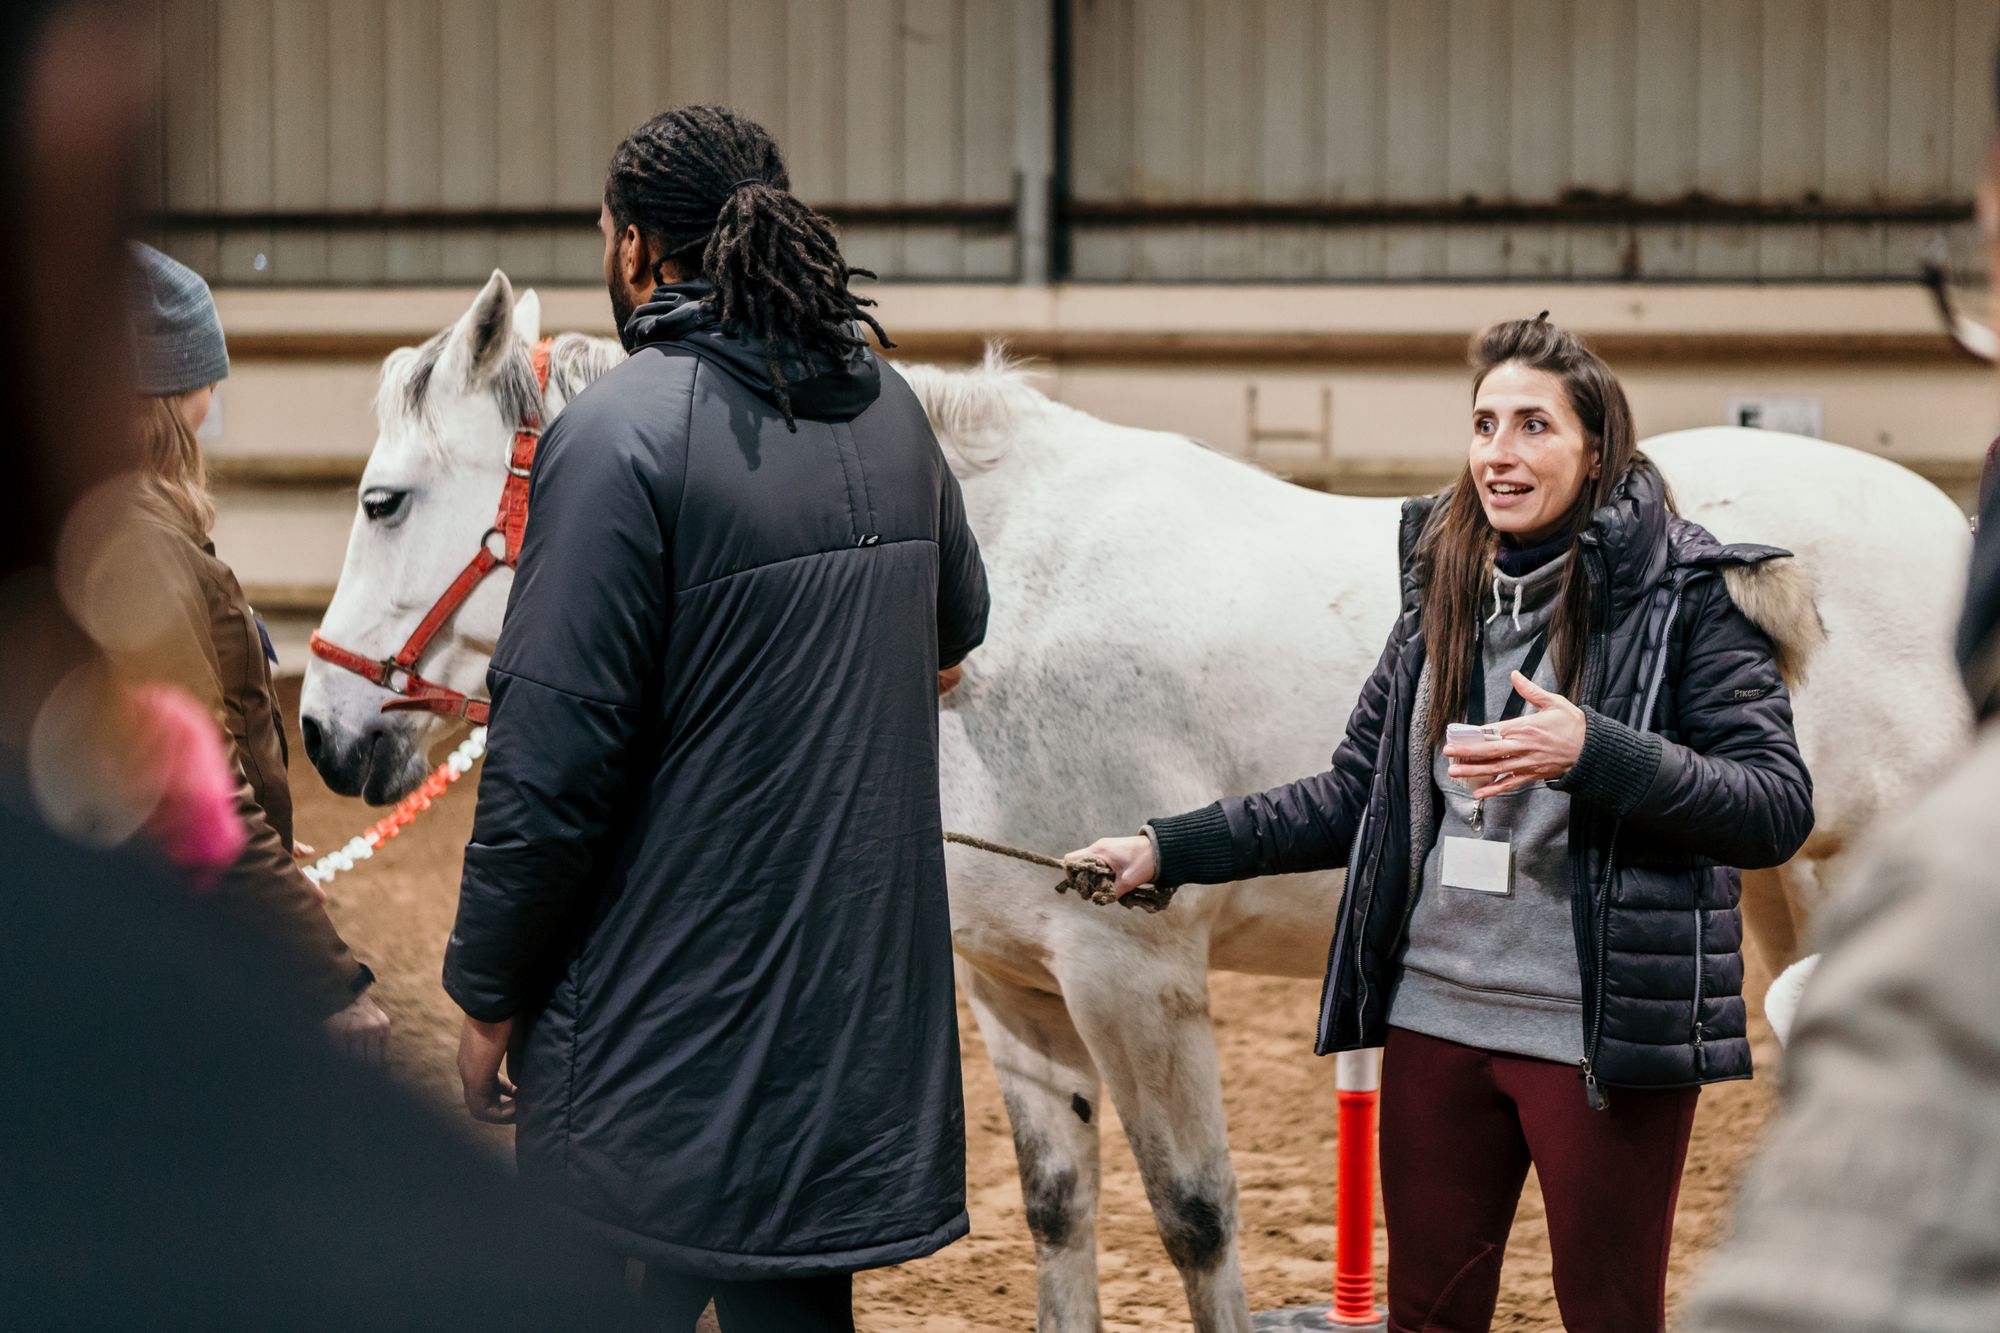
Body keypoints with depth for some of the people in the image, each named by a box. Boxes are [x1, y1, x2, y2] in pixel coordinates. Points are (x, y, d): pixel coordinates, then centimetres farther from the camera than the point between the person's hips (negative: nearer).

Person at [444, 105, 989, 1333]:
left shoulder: (620, 436, -16)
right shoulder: (891, 413, 6)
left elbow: (553, 762, -17)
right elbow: (959, 623, 26)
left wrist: (490, 995, -7)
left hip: (660, 1041, -7)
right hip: (857, 1002, 7)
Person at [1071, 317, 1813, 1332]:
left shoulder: (1683, 591, -8)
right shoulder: (1444, 587, 7)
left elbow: (1779, 809, -14)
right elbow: (1358, 794, 12)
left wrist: (1591, 752, -27)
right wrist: (1167, 851, 6)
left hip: (1602, 1036, -5)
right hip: (1437, 1018, 5)